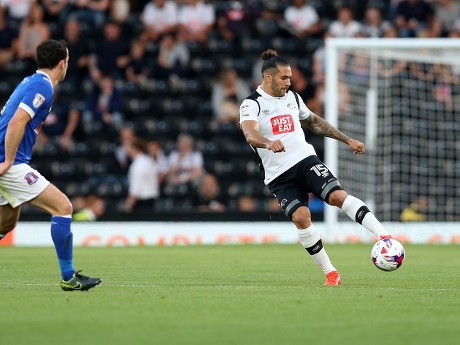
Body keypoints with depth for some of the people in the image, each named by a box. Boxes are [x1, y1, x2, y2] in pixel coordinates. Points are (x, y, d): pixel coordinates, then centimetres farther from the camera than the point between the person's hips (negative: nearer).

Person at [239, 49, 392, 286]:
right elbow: (250, 134, -26)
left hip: (305, 160, 3)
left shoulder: (292, 97, 14)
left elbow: (315, 123, 30)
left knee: (337, 196, -21)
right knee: (300, 217, -21)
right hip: (278, 175, -3)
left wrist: (347, 140, 29)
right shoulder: (251, 104, -5)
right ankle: (330, 273, -10)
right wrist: (268, 143, -48)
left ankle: (383, 236, -28)